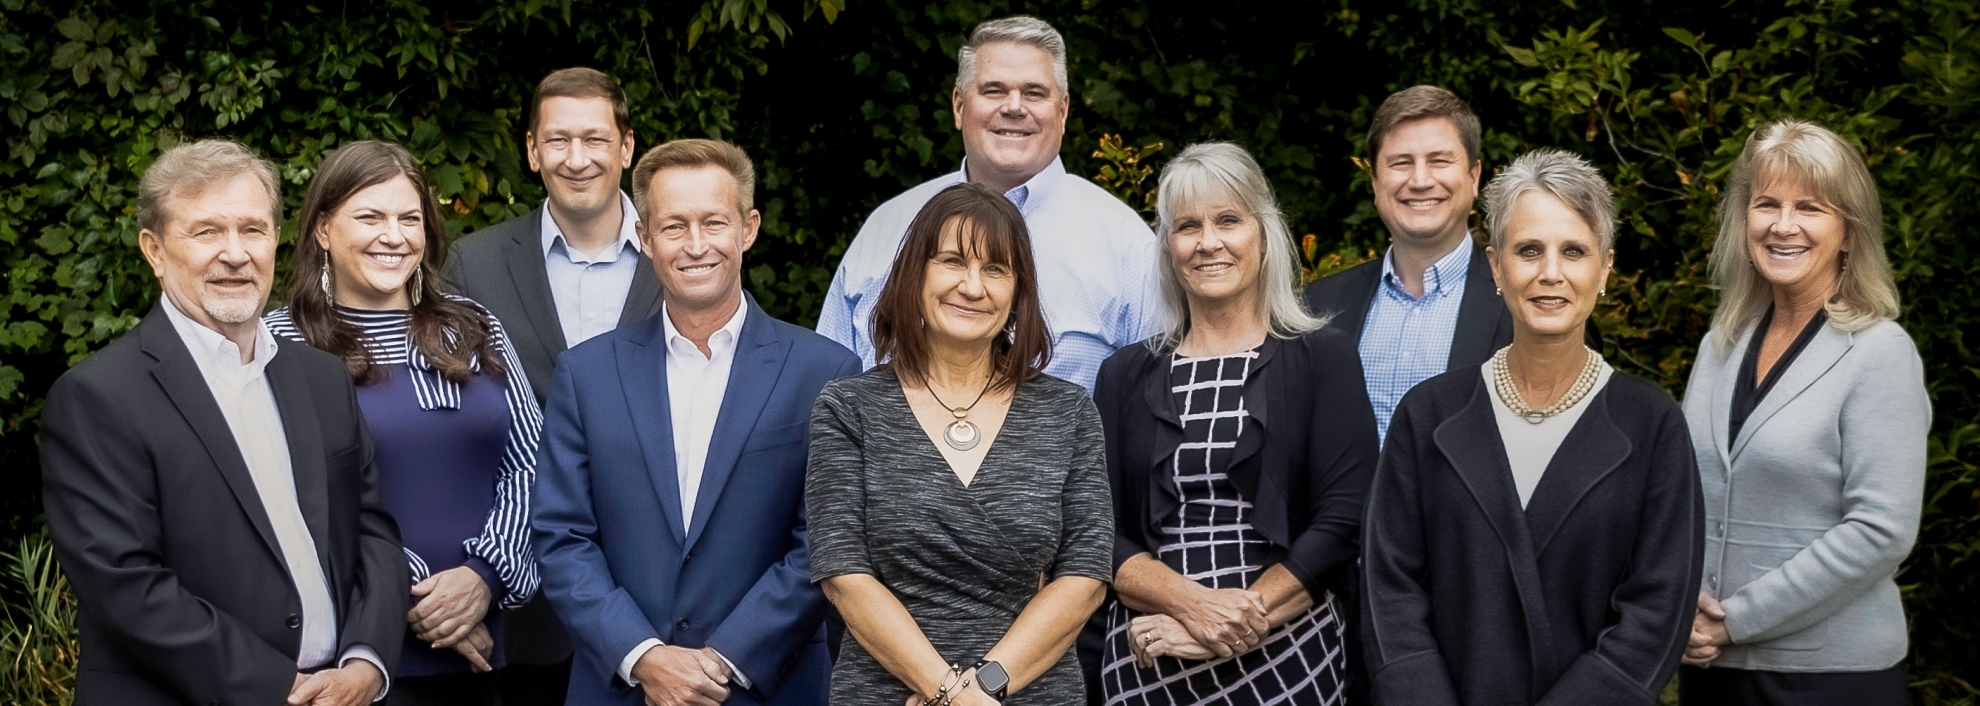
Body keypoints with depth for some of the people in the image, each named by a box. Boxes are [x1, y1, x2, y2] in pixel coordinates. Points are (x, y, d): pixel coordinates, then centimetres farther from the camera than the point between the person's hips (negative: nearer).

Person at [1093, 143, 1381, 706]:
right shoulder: (1125, 376, 7)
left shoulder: (1323, 358, 1)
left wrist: (1239, 620, -17)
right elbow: (1098, 533, 0)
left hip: (1287, 655, -2)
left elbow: (1343, 522, -7)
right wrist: (1192, 602, -16)